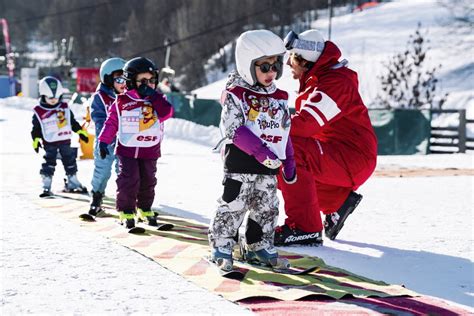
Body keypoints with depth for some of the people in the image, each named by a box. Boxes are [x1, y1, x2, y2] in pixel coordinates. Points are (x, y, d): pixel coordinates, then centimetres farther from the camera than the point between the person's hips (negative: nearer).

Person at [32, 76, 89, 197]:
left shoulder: (65, 108, 4)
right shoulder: (39, 112, -5)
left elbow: (73, 122, 12)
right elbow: (36, 128, -2)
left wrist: (81, 132, 9)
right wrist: (36, 140, -12)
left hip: (65, 141, 3)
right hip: (49, 143, -3)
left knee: (70, 161, 10)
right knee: (49, 163, -6)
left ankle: (72, 183, 24)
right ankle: (46, 186, -2)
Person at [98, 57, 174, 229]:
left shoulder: (157, 100, 4)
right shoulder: (122, 101, -1)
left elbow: (167, 113, -15)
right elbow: (112, 121, 4)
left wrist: (153, 96, -18)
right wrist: (103, 141, -1)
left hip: (150, 150, 2)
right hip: (127, 149, -2)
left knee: (148, 181, 11)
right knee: (128, 180, -7)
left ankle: (145, 209, 28)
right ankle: (126, 212, 5)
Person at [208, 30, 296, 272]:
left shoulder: (280, 98, 12)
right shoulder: (236, 94, -8)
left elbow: (285, 132, 19)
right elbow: (233, 128, -18)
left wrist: (289, 163, 17)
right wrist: (259, 150, -24)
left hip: (269, 165, 6)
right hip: (240, 163, -6)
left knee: (266, 208, 11)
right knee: (233, 206, -4)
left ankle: (259, 246, 24)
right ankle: (221, 247, 5)